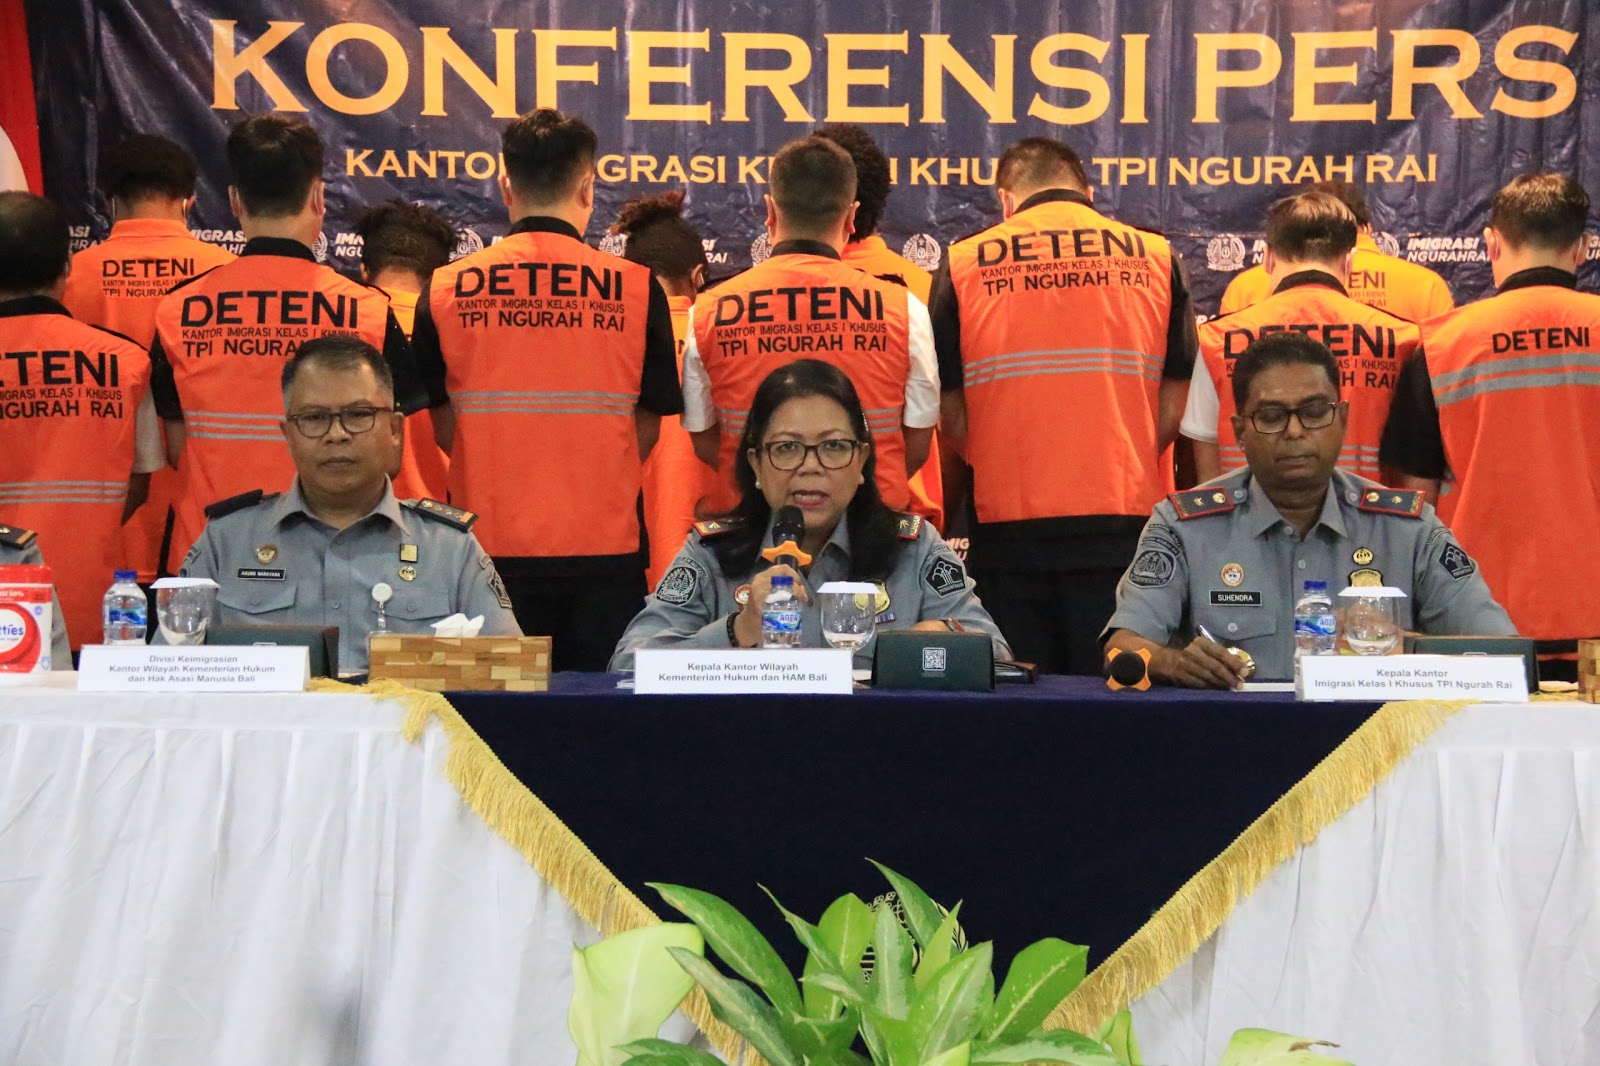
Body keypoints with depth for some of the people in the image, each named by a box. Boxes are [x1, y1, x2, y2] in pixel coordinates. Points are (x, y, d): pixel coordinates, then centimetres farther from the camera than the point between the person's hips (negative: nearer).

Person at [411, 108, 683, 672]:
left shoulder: (445, 289, -1)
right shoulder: (637, 288, -4)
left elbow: (444, 429, 5)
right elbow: (648, 428, 2)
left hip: (488, 544, 1)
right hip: (604, 544, -1)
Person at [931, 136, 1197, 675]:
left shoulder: (962, 264, 3)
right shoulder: (1156, 256, 6)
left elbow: (950, 414, 4)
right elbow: (1176, 404, 5)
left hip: (1008, 521, 0)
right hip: (1125, 518, 0)